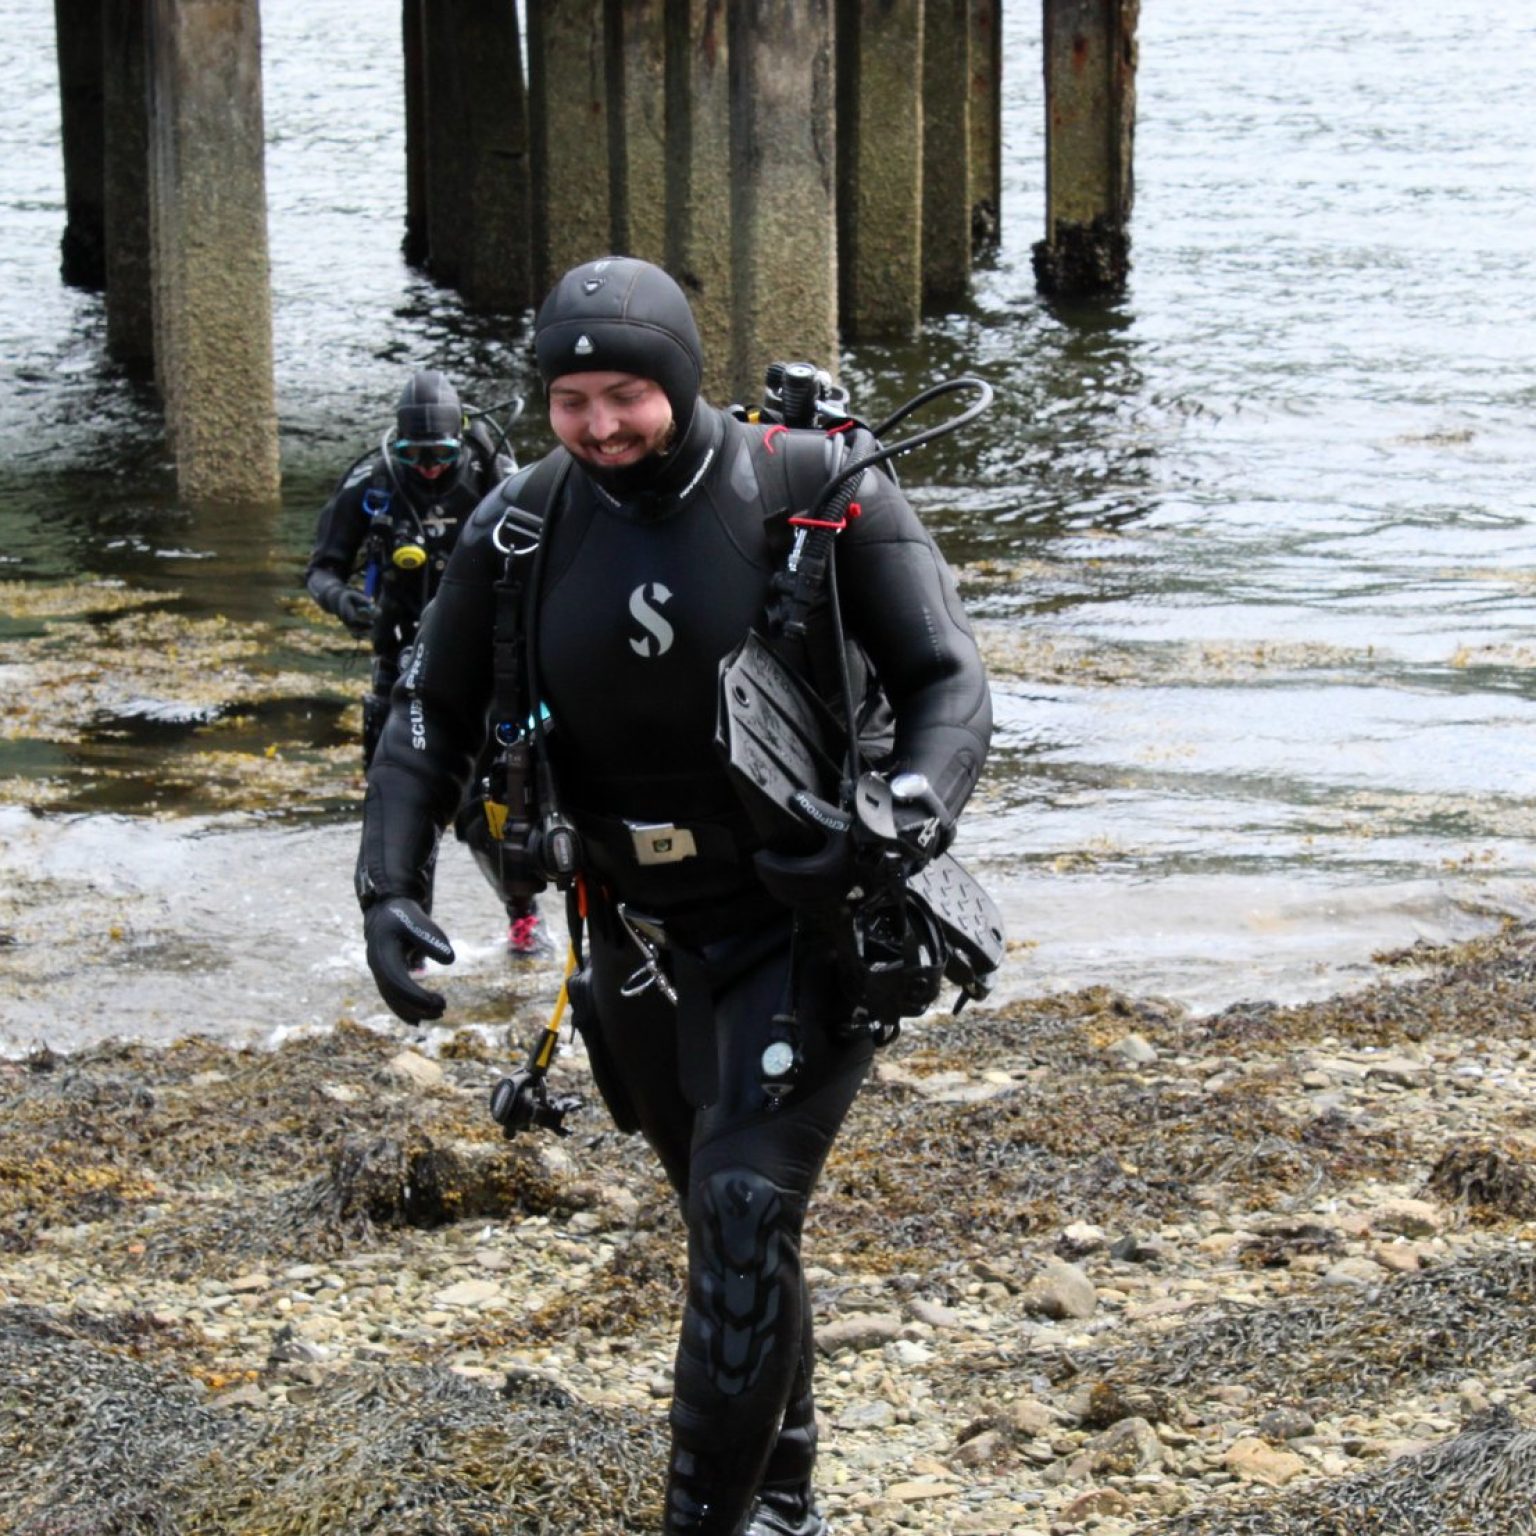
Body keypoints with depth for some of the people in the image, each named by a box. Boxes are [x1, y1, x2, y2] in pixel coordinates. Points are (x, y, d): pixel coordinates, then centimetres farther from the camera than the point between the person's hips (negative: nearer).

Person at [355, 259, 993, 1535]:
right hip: (644, 940, 4)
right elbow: (434, 718, 1)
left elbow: (952, 686, -16)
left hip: (808, 923, -4)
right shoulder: (525, 527, -8)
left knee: (746, 1210, -18)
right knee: (733, 1223, 18)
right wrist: (389, 887, -14)